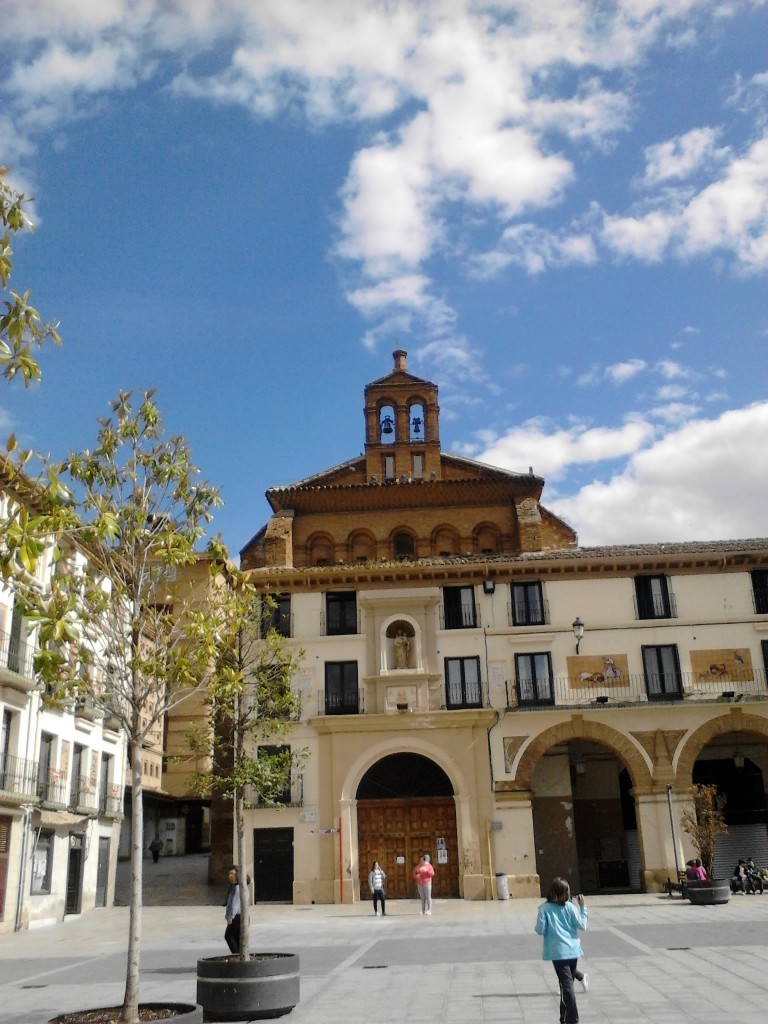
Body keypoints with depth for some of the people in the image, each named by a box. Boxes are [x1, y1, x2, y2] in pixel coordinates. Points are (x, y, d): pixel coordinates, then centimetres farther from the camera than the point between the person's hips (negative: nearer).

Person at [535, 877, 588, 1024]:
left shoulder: (544, 908, -5)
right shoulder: (569, 906, 0)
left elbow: (540, 930, -9)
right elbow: (582, 926, 0)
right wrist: (583, 907, 8)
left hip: (558, 951, -3)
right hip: (572, 949, 3)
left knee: (567, 984, -5)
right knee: (567, 982, 19)